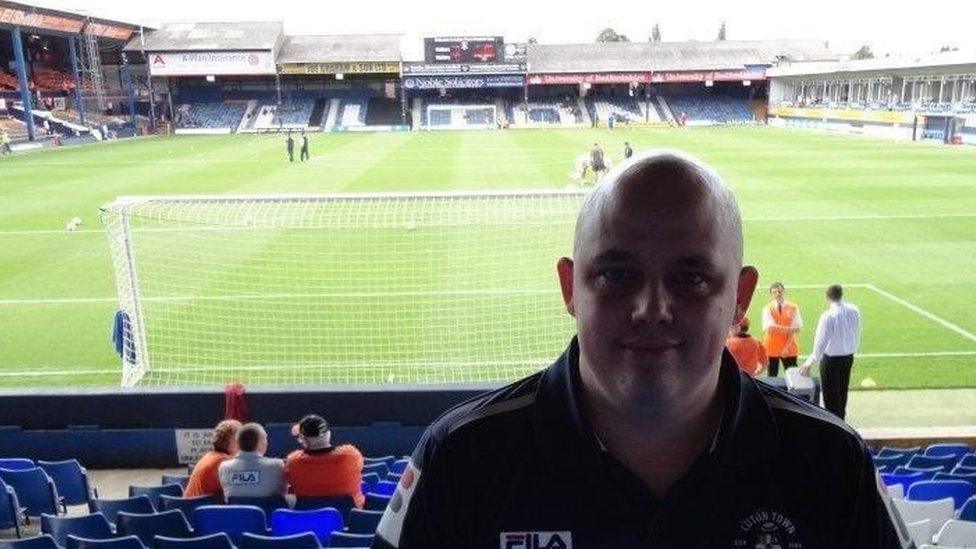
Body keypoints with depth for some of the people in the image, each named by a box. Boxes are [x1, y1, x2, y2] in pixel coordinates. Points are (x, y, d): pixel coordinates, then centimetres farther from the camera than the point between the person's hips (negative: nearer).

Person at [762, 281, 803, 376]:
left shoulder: (793, 308, -3)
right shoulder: (768, 308, -2)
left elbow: (795, 329, -8)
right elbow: (770, 327, -16)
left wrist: (786, 347, -15)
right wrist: (789, 329, -20)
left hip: (789, 349, 0)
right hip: (772, 348, 0)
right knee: (772, 376, 7)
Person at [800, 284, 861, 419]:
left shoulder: (828, 316, -22)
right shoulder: (854, 311, -4)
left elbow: (820, 341, -16)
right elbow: (857, 335, 5)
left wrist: (812, 360, -5)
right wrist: (852, 350, 19)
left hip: (831, 359, -7)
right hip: (849, 357, 7)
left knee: (831, 393, 4)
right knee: (842, 391, 21)